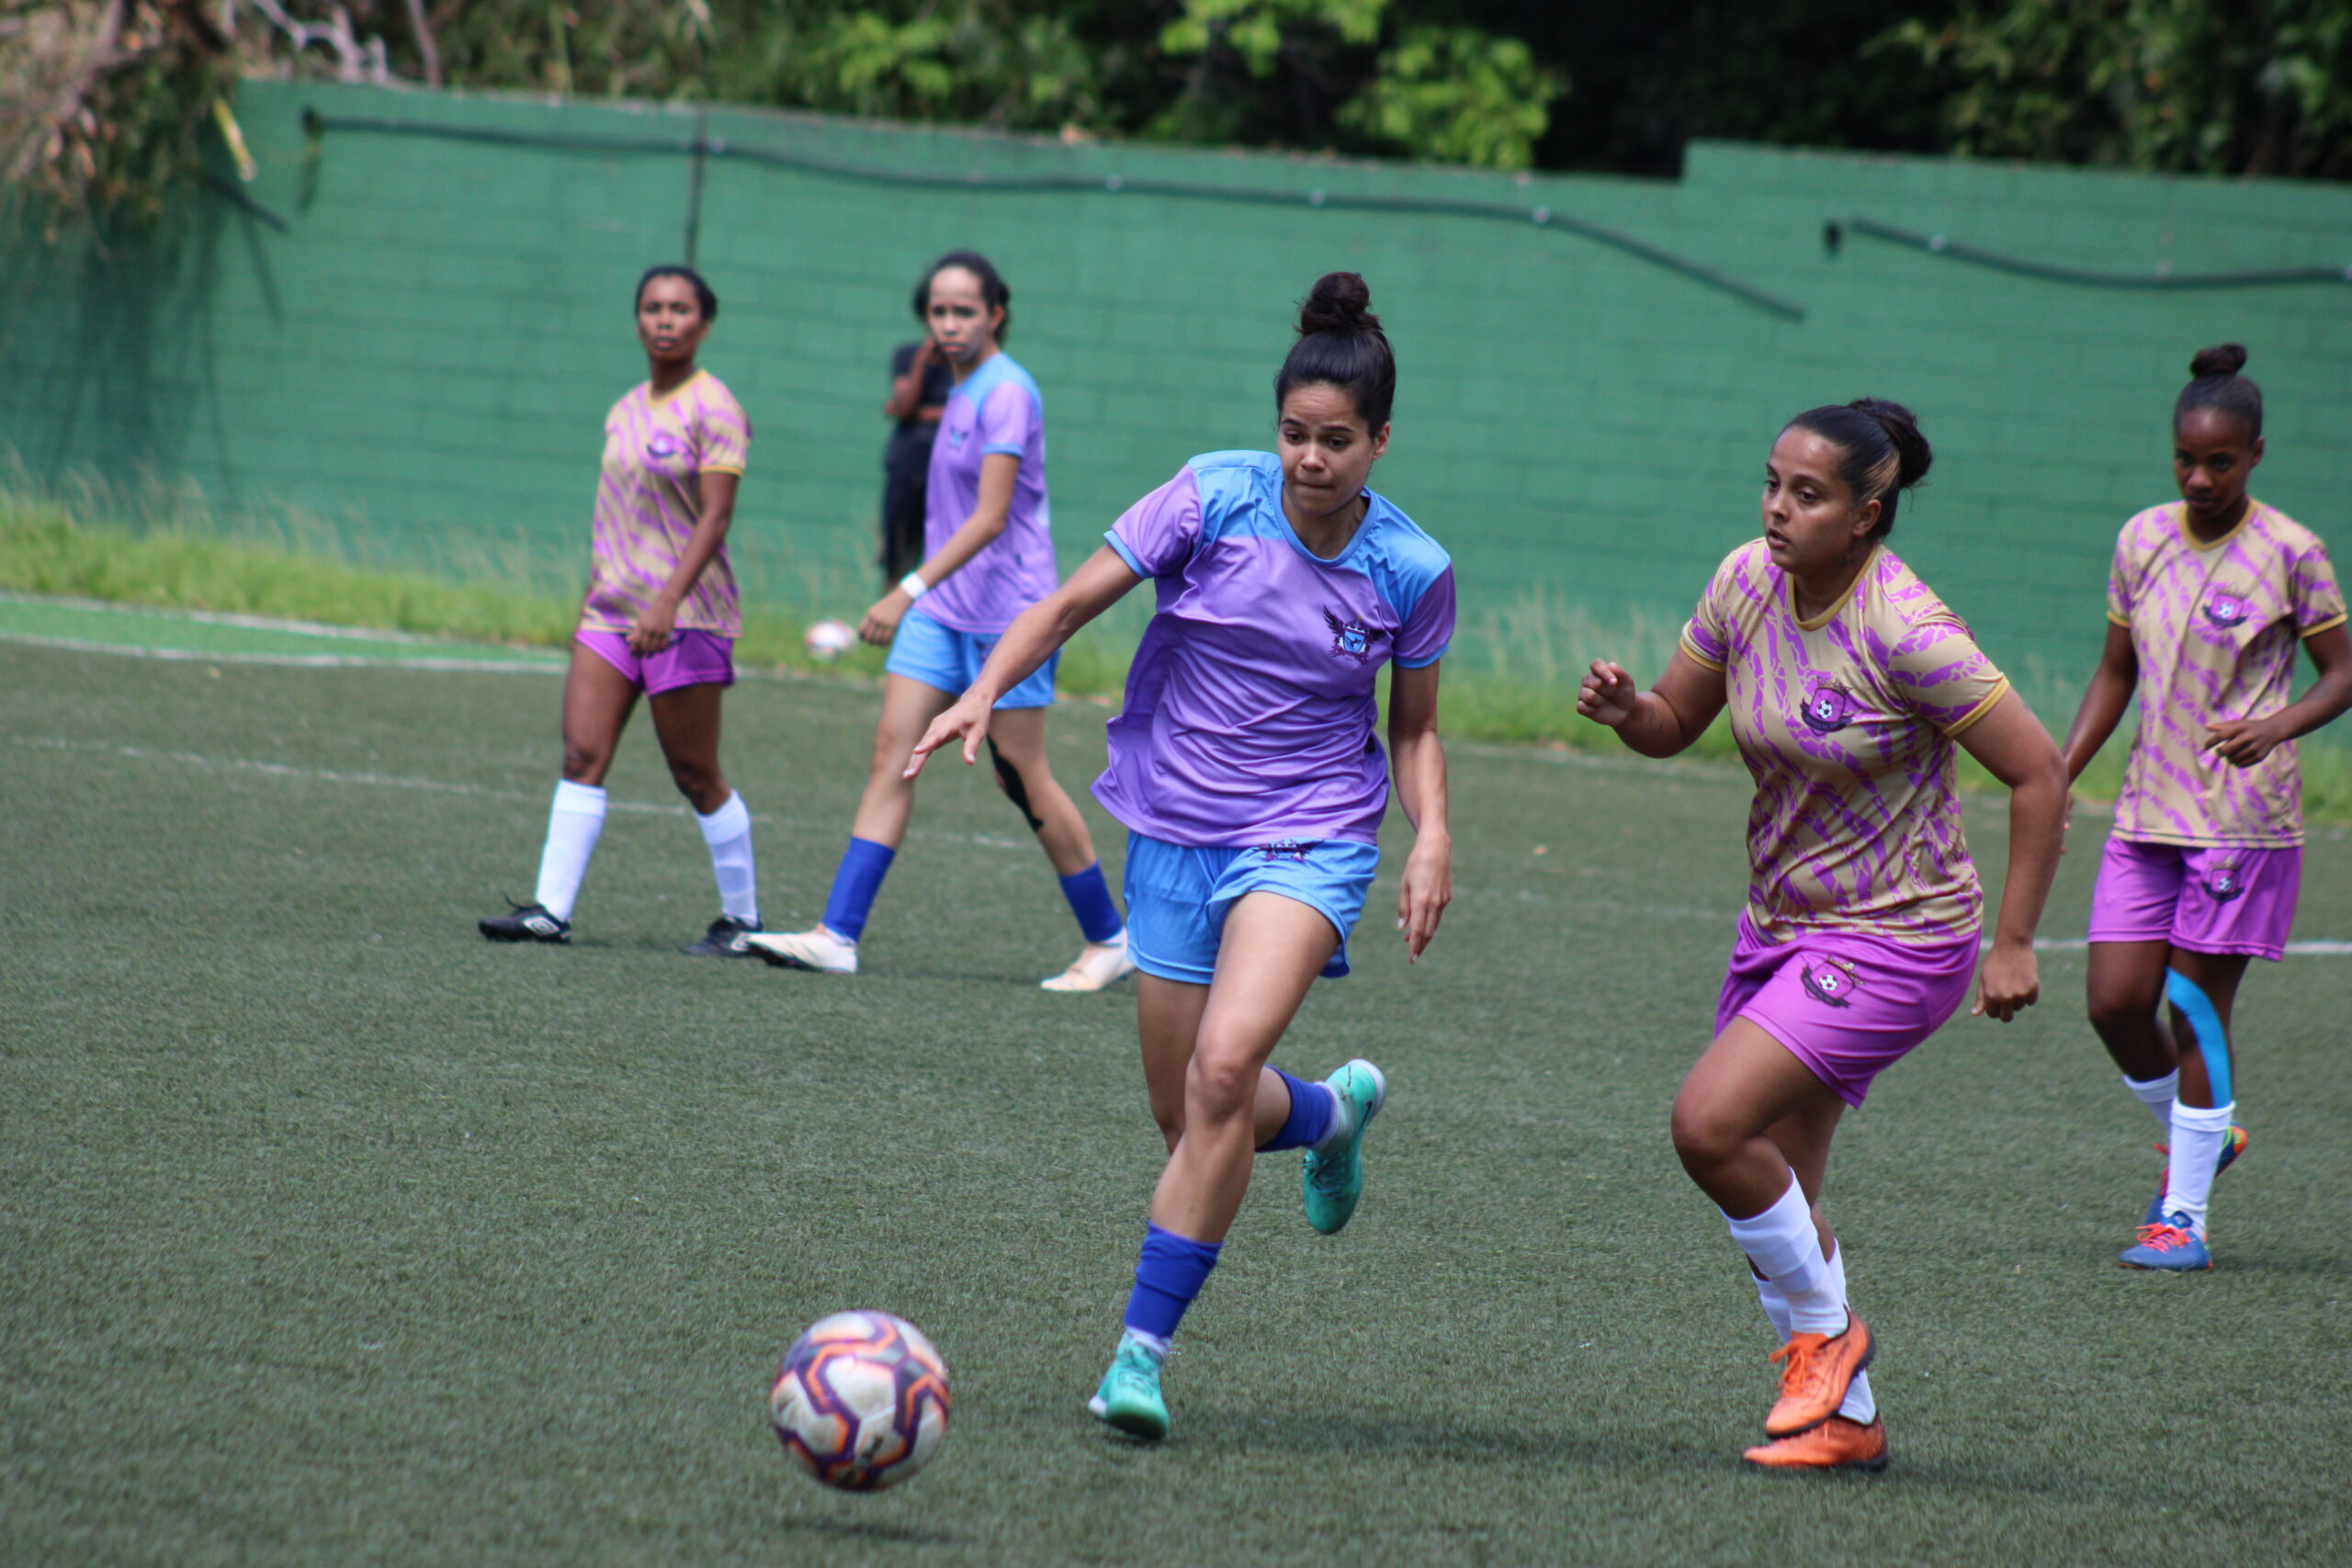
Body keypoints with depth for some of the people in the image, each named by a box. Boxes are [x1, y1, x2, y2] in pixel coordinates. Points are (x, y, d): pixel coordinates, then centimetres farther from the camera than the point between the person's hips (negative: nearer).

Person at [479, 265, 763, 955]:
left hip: (686, 616, -7)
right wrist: (592, 597, 20)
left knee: (695, 775, -1)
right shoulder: (625, 412, 14)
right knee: (582, 755, -4)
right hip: (612, 611, 7)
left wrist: (667, 600, -24)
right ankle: (551, 910, -6)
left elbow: (715, 516, -15)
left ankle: (743, 918, 12)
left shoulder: (713, 410, -8)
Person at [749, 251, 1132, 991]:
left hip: (1005, 608, -8)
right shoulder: (960, 392, 12)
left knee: (1023, 777, -2)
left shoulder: (1005, 394, -15)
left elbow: (990, 516, -22)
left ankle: (1109, 939, 12)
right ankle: (837, 935, -8)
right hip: (940, 606, 8)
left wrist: (910, 590, -28)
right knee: (892, 750, -3)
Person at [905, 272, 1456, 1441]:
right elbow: (1072, 603, -5)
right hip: (1175, 830, 2)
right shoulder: (1214, 499, -8)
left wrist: (1433, 837, -8)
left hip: (1307, 840, -2)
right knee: (1188, 1122, 7)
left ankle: (1143, 1348, -18)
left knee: (1223, 1068, -25)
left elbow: (1416, 728, 9)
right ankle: (1333, 1109, 43)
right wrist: (984, 691, -22)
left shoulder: (1411, 570, -5)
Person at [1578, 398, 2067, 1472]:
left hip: (1894, 939, -7)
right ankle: (1846, 1419, 23)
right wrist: (1625, 710, -13)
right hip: (1779, 925, 7)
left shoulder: (1907, 632, -22)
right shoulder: (1747, 582, -2)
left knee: (1709, 1122, -20)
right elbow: (1674, 725, 11)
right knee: (1772, 1188, 8)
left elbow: (2039, 774, -16)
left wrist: (2013, 944, -15)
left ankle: (1826, 1332, 2)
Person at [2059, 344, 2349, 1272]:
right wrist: (2060, 774, 5)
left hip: (2244, 819, -5)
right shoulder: (2141, 541, 7)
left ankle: (2183, 1216, 4)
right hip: (2146, 813, 5)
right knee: (2114, 1003, -2)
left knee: (2196, 1007, -4)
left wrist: (2276, 726, -21)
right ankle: (2197, 1140, 25)